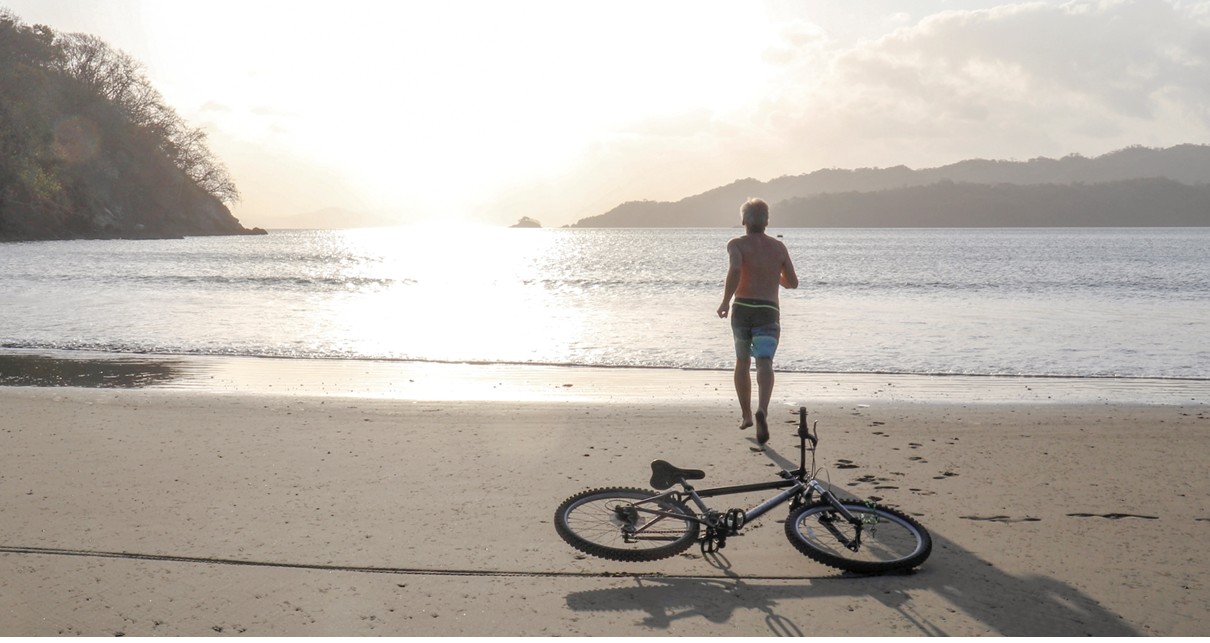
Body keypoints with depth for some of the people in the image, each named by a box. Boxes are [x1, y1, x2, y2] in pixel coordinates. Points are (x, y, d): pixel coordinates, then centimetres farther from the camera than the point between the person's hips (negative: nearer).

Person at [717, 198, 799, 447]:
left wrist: (725, 301, -11)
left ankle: (746, 414, 28)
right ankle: (762, 411, -38)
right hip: (768, 311, 0)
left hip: (742, 308, 0)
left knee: (742, 362, 19)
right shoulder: (779, 247, 12)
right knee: (764, 364, -13)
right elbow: (792, 282, 20)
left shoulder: (737, 244, 2)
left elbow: (735, 269, -19)